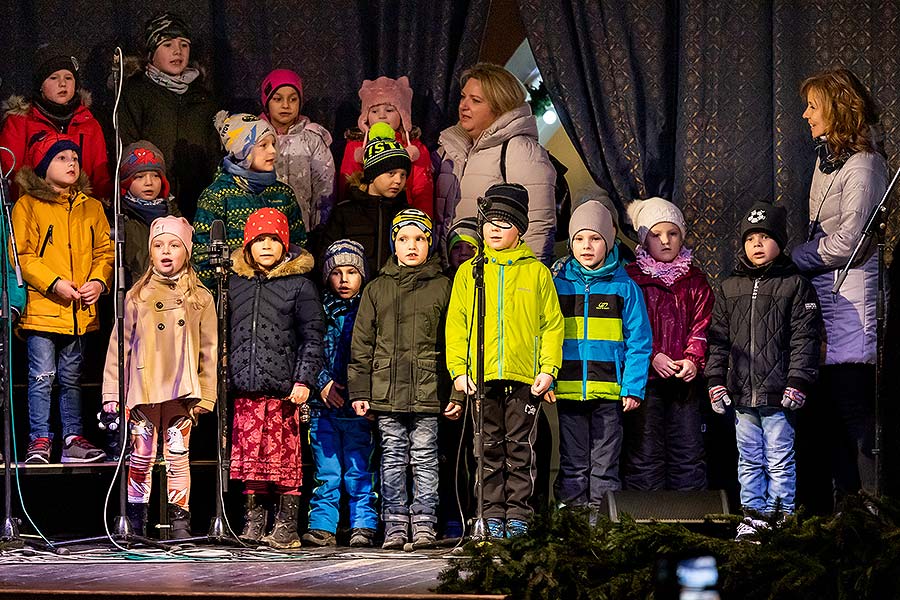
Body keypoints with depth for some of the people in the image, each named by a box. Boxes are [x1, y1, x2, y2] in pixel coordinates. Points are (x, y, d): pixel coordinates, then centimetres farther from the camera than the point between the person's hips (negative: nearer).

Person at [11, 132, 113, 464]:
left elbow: (106, 251, 12)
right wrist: (53, 283, -15)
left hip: (80, 311, 4)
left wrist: (99, 281, -7)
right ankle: (39, 441, 1)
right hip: (41, 308, -4)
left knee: (72, 378, 11)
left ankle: (73, 437, 16)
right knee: (42, 377, -4)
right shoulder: (27, 206, -1)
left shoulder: (91, 208, 13)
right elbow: (21, 255, -7)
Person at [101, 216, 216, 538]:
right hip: (143, 389, 0)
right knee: (141, 457, 3)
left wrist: (206, 394, 0)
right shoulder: (137, 297, 7)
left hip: (182, 391, 0)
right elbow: (119, 345, 7)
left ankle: (179, 520, 5)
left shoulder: (200, 298, 8)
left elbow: (210, 350, 7)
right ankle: (136, 521, 11)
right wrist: (112, 393, 1)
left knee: (178, 456, 0)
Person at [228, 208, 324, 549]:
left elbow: (312, 337, 0)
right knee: (249, 456, 4)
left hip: (283, 390, -4)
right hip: (245, 390, 4)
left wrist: (304, 380, -8)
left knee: (285, 457, -4)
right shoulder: (235, 284, 14)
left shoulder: (299, 285, 3)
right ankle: (253, 521, 12)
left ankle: (286, 527, 1)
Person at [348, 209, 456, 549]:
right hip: (386, 390, 2)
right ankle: (395, 525, 10)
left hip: (427, 391, -2)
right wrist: (359, 391, 4)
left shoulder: (442, 287, 6)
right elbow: (362, 345, 11)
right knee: (393, 460, 5)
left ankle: (424, 524, 6)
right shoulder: (376, 290, 11)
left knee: (424, 458, 0)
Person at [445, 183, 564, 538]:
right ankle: (493, 514, 9)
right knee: (489, 448, 4)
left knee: (520, 448, 1)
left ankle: (518, 515, 6)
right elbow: (456, 324, 9)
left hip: (525, 376, -1)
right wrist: (458, 369, -1)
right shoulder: (469, 272, 11)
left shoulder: (536, 272, 7)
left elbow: (552, 324, 6)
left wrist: (548, 368, -4)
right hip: (481, 376, 1)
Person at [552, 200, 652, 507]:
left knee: (605, 465, 3)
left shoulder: (624, 286, 3)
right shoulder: (558, 284, 7)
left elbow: (639, 341, 1)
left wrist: (634, 387, -7)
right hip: (568, 388, 1)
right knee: (573, 464, 6)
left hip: (609, 391, -1)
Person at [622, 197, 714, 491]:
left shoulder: (696, 281, 12)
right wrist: (652, 356, -16)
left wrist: (693, 360, -12)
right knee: (645, 451, -2)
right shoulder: (631, 279, 2)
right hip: (645, 377, -3)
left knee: (689, 452, 5)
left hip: (684, 378, 3)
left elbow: (701, 326, 5)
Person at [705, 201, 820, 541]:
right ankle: (754, 515, 19)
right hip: (742, 396, 4)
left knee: (779, 460, 1)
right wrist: (716, 381, 7)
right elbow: (718, 338, 14)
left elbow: (804, 339, -6)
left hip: (778, 396, -4)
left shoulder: (795, 286, -1)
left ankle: (782, 518, 9)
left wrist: (797, 382, -12)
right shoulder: (730, 288, 11)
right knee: (749, 460, 11)